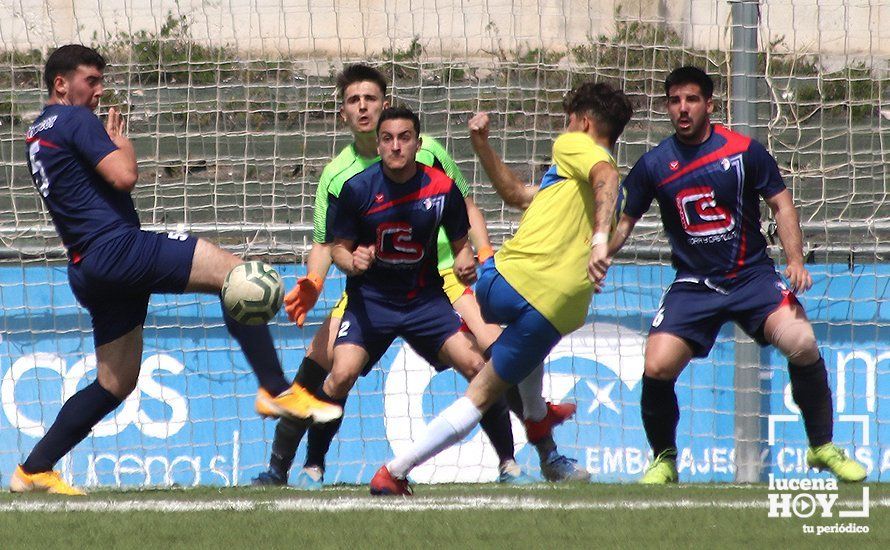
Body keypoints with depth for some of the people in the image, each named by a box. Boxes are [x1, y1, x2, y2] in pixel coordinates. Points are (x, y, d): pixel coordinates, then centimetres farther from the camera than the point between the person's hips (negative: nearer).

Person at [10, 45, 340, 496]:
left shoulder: (37, 134, 23)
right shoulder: (75, 120, -6)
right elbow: (124, 176, -16)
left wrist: (109, 143, 19)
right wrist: (121, 141, 4)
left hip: (87, 269, 10)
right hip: (115, 247, -10)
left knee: (114, 384, 15)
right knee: (233, 272, -13)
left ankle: (33, 471, 14)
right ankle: (276, 390, -21)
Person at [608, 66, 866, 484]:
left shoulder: (744, 151, -4)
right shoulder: (654, 165, 0)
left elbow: (781, 204, 3)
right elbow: (622, 222, 8)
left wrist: (795, 261, -9)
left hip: (752, 275, -1)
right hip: (693, 286, 1)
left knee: (802, 345, -24)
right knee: (657, 369, -18)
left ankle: (822, 448, -4)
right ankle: (664, 460, 10)